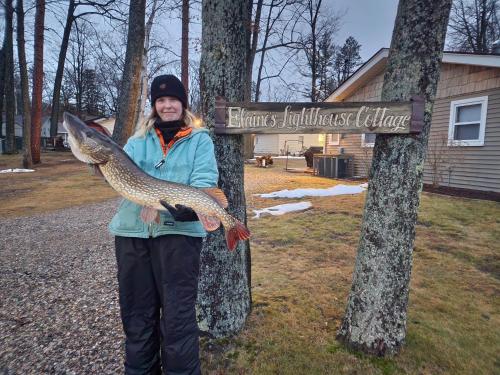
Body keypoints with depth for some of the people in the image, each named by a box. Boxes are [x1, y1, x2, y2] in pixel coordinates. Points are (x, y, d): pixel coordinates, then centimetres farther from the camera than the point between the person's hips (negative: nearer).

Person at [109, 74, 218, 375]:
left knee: (177, 316, -2)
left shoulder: (200, 140, 7)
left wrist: (191, 205, -26)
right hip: (132, 231, 4)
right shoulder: (138, 140, 17)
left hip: (179, 231, -4)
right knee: (136, 313, 15)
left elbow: (205, 180, -7)